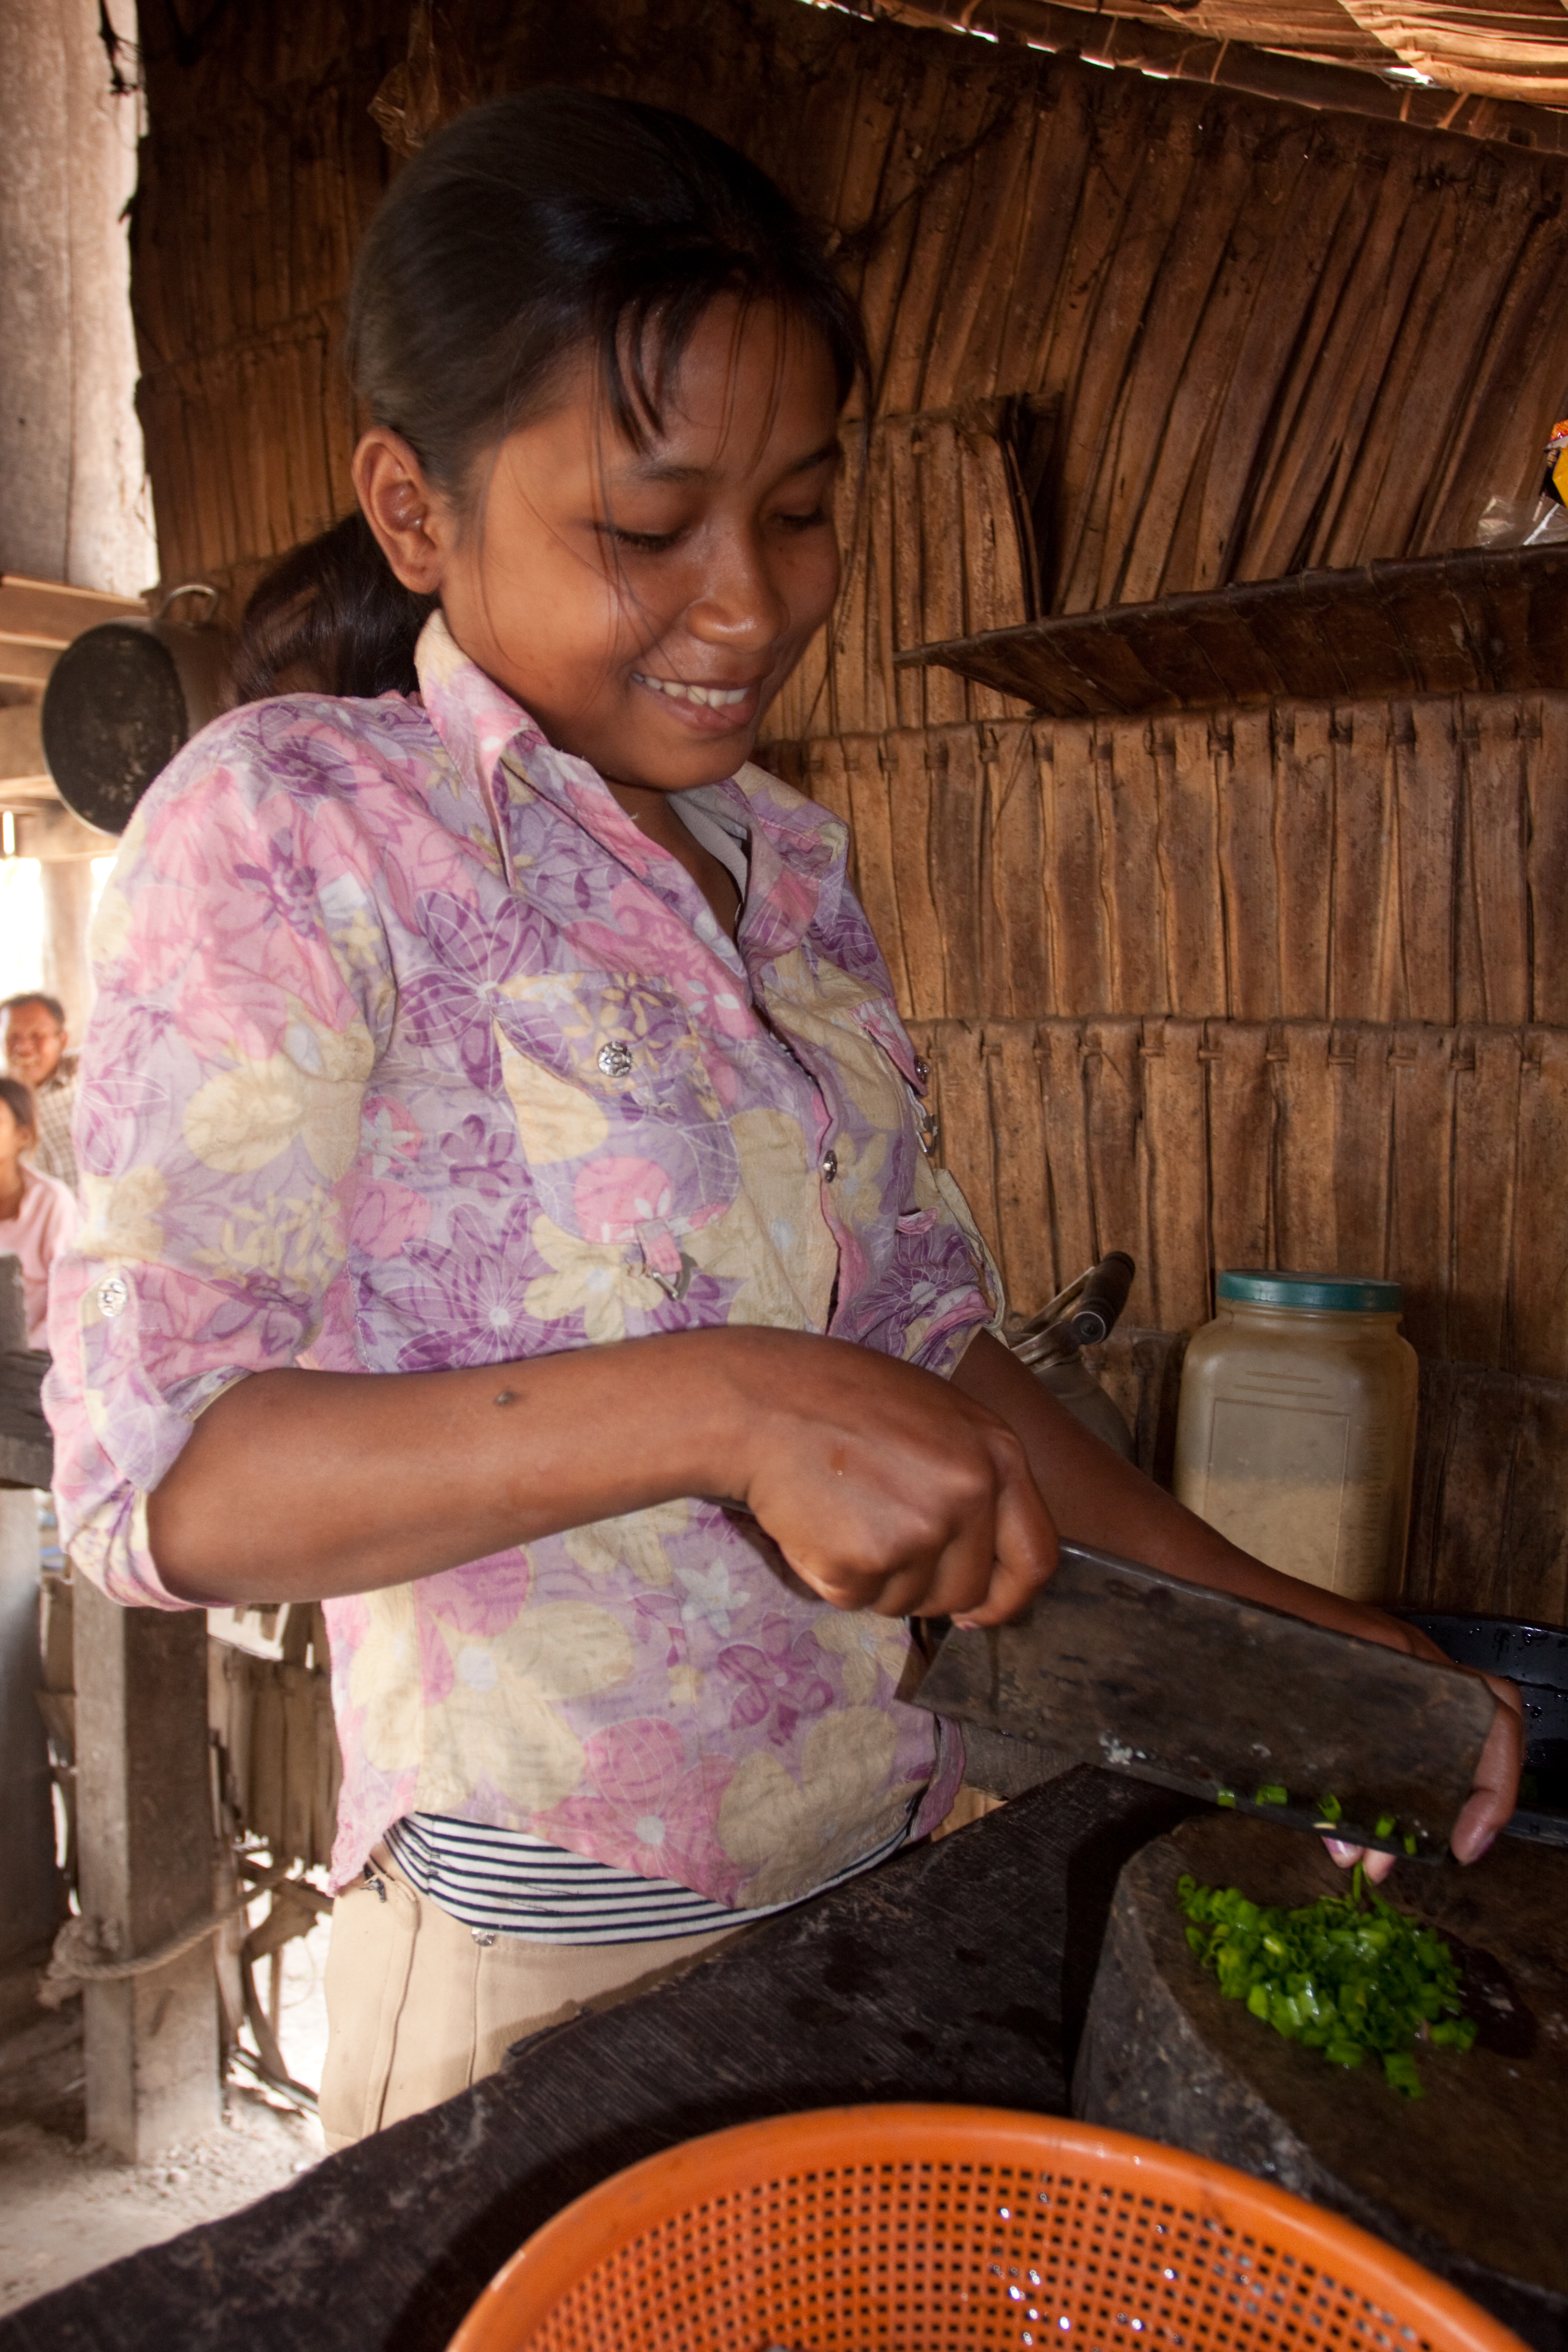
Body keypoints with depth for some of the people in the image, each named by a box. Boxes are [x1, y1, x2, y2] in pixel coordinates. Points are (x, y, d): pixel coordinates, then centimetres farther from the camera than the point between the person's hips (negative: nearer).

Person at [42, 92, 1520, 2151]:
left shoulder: (788, 857, 4)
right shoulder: (288, 835, -15)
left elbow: (927, 1340, 7)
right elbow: (158, 1477, -21)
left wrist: (1266, 1619, -1)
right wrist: (717, 1402, -32)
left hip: (889, 1870, 6)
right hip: (551, 1952, -6)